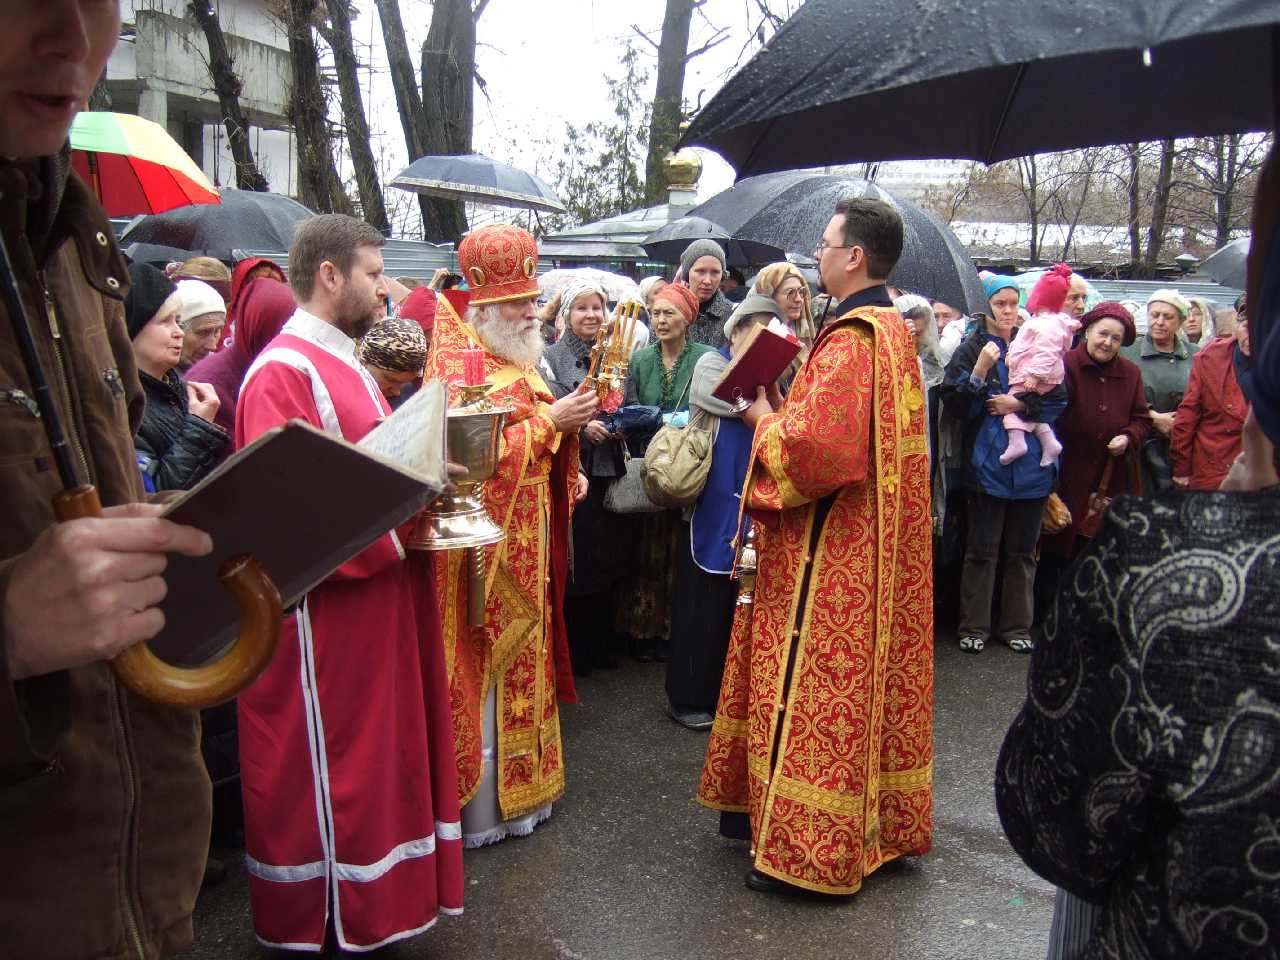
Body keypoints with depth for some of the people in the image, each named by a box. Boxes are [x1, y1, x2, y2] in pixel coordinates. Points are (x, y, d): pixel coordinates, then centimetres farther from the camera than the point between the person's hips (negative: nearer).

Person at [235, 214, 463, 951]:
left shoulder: (346, 363, 15)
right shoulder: (284, 371, -16)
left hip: (375, 596, 10)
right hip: (323, 608, -10)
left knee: (384, 749, 19)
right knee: (331, 766, 4)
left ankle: (374, 900, 36)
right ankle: (321, 922, 22)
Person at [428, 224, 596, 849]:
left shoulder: (518, 361, 14)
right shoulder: (456, 366, -14)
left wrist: (567, 475, 6)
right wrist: (550, 421, -24)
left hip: (527, 538, 9)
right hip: (483, 541, -9)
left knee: (521, 661, 16)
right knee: (485, 670, 0)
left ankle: (519, 786, 31)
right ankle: (479, 806, 14)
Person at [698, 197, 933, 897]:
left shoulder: (852, 339, -19)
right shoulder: (891, 329, 13)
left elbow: (817, 447, -26)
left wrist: (764, 419, -9)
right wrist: (784, 411, 9)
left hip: (832, 548, -10)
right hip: (873, 543, 10)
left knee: (816, 687, 0)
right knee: (864, 679, 17)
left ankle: (808, 850, 12)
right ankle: (879, 824, 32)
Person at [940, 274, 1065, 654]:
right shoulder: (970, 350, 0)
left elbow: (1058, 401, 5)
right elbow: (954, 406, -9)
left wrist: (1020, 404, -9)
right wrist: (978, 372, -20)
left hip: (1030, 465, 3)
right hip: (986, 464, -3)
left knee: (1022, 550, 11)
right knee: (982, 550, 3)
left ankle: (1017, 626, 22)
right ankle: (974, 627, 13)